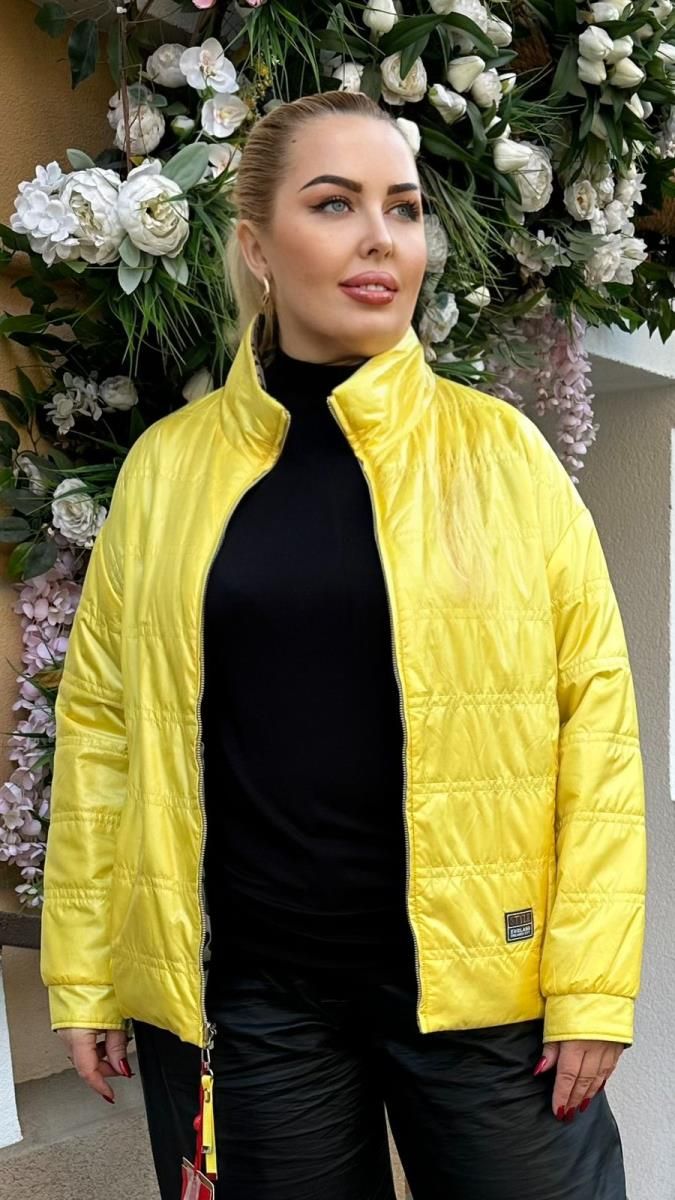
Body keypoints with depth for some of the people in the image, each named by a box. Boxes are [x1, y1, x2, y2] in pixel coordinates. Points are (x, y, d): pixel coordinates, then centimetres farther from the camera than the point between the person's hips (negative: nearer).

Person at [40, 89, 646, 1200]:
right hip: (236, 994, 1)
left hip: (484, 979, 0)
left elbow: (593, 716, -3)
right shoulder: (166, 467, 2)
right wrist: (82, 972, 2)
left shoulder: (501, 451, -1)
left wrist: (593, 982, -7)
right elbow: (100, 721, 4)